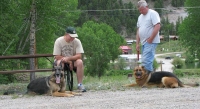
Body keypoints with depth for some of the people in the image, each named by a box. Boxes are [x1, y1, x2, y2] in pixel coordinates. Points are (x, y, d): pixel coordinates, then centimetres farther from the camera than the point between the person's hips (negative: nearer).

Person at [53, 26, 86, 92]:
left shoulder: (77, 41, -9)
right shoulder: (58, 41, -13)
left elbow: (79, 56, -16)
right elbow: (57, 57, -14)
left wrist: (68, 58, -30)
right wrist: (69, 62, -18)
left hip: (73, 61, 2)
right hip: (62, 60, -2)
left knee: (80, 62, -30)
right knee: (59, 62, -36)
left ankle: (80, 84, -24)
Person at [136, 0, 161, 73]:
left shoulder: (153, 14, -6)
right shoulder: (140, 17, 19)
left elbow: (157, 26, -16)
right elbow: (138, 30, 21)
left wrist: (150, 39, -16)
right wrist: (137, 43, 13)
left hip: (151, 42, -9)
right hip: (143, 42, 9)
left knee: (146, 61, -17)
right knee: (148, 61, 8)